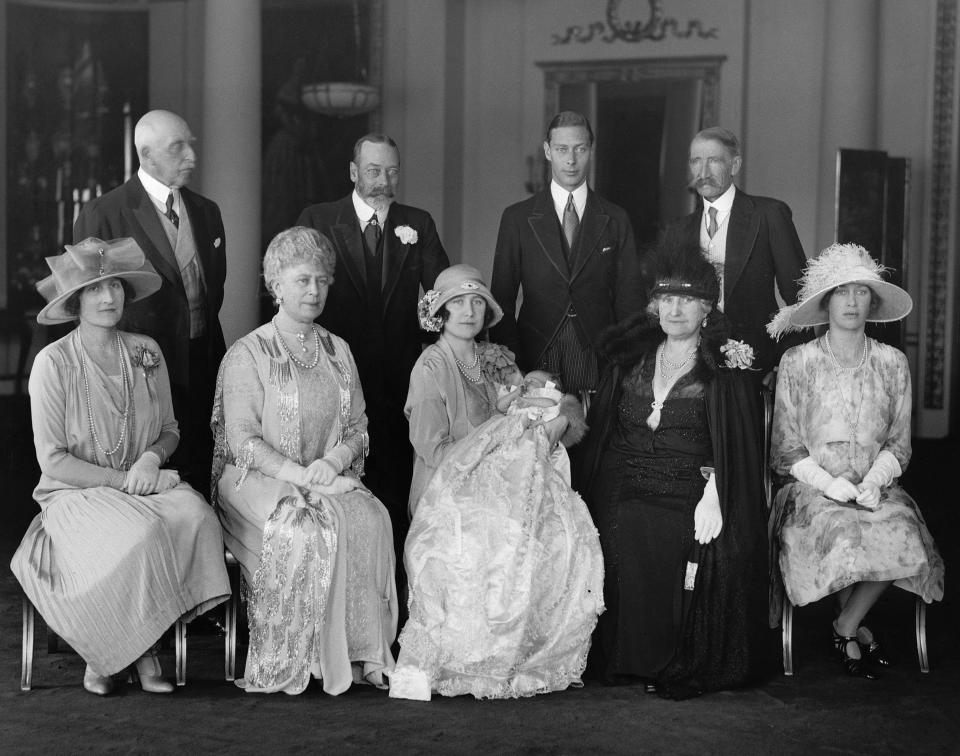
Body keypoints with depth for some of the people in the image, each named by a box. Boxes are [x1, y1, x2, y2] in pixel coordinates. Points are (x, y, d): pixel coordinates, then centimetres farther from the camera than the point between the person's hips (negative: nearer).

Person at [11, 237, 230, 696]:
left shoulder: (145, 353, 7)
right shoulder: (53, 362, -7)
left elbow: (169, 430, 16)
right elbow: (53, 460, -9)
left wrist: (151, 459, -7)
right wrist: (122, 480, -14)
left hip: (147, 486, 4)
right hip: (76, 495, -4)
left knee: (195, 516, -29)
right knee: (141, 535, -35)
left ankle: (142, 647, -15)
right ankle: (102, 654, -11)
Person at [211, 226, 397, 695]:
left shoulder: (338, 351, 17)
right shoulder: (247, 354, 1)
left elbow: (357, 428, 13)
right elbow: (243, 439, -7)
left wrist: (332, 461, -9)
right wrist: (297, 474, -20)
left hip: (331, 478, 4)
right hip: (258, 482, -4)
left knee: (370, 518, -27)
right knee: (309, 528, -34)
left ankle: (361, 652, -23)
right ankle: (297, 659, -24)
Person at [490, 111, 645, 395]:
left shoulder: (616, 219, 8)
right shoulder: (517, 218, 6)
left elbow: (629, 299, 7)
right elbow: (502, 300, 5)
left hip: (599, 360, 0)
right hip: (536, 359, 0)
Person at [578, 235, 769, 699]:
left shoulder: (724, 368, 6)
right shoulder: (631, 359, 18)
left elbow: (736, 445, -1)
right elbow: (602, 428, 19)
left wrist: (713, 495, -14)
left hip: (689, 496, -3)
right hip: (624, 495, 3)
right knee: (626, 546, -23)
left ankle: (682, 668, -11)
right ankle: (633, 661, -9)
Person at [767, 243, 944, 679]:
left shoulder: (892, 363, 8)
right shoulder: (797, 363, 1)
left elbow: (899, 443, 9)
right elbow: (786, 449, 1)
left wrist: (873, 481, -10)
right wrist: (831, 484, -13)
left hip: (875, 488, 2)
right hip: (812, 490, -2)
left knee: (903, 539, -29)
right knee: (843, 539, -33)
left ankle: (845, 628, -6)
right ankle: (859, 631, -6)